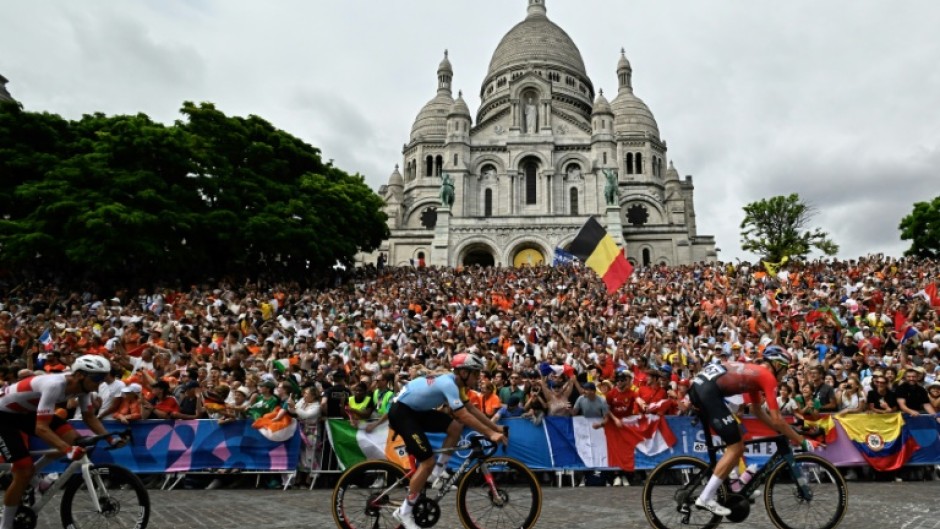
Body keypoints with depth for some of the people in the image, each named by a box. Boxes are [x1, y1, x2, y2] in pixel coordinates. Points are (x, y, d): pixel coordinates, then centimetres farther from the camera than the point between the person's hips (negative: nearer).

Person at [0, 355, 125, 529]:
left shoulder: (81, 385, -15)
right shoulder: (54, 385, -38)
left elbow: (90, 417, -4)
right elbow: (41, 428, -40)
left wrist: (110, 438, -18)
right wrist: (68, 450, -51)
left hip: (28, 412, 7)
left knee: (74, 439, -13)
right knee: (25, 472, -11)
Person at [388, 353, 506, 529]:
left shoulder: (455, 382, 3)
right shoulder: (448, 384, -25)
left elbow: (471, 409, 9)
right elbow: (464, 416, -31)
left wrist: (496, 427, 5)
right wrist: (491, 434, -29)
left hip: (416, 410, 9)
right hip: (401, 412, -9)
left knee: (456, 427, -1)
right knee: (428, 461, -11)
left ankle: (437, 472, 12)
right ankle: (404, 512, 3)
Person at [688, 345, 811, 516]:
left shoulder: (754, 372, 30)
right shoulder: (768, 377, 5)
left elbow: (758, 411, 36)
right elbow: (776, 420, 3)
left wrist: (785, 432, 37)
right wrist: (801, 440, 15)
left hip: (699, 385, 9)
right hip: (709, 390, -9)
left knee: (735, 437, 25)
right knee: (736, 448, 0)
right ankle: (705, 498, 2)